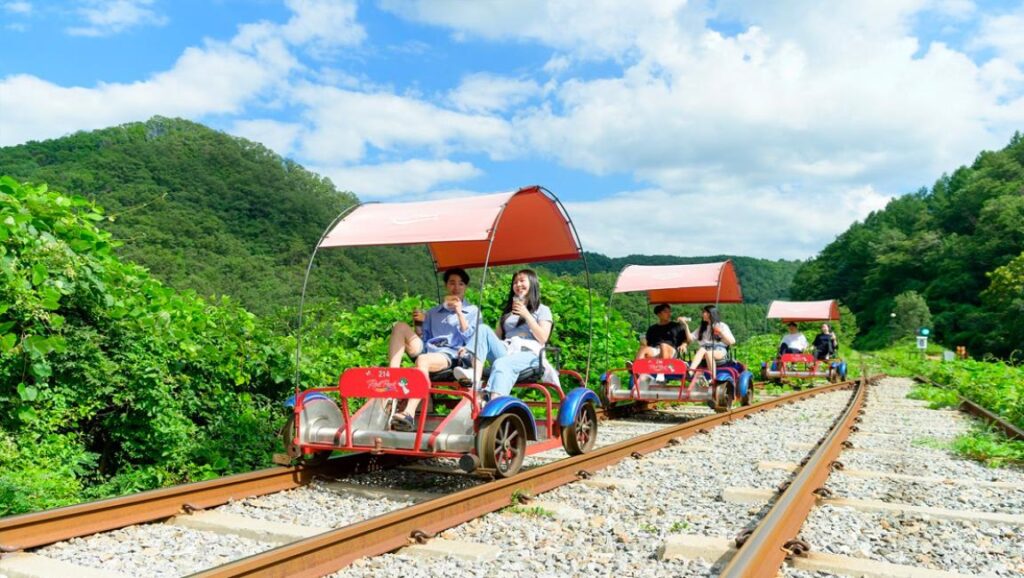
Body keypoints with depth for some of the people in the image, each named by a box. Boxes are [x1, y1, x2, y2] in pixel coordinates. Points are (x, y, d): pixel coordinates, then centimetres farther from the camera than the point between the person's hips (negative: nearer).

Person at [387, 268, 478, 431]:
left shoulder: (472, 311, 19)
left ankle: (409, 414, -54)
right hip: (427, 349, 5)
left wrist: (459, 312, -3)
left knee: (422, 360, -37)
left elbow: (470, 338, 3)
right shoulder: (433, 312, 30)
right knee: (400, 326, -17)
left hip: (450, 355, -5)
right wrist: (418, 324, 4)